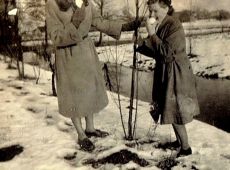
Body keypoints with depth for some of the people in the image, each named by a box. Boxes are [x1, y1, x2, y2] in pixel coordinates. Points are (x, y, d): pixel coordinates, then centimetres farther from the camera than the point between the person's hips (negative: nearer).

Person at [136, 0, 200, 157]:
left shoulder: (174, 25, -18)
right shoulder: (160, 26, 6)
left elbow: (166, 52, -24)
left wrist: (152, 34, -22)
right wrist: (142, 44, -3)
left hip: (176, 75, -8)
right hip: (165, 73, 8)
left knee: (175, 112, 0)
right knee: (171, 110, 17)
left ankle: (186, 148, 17)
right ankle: (180, 140, 35)